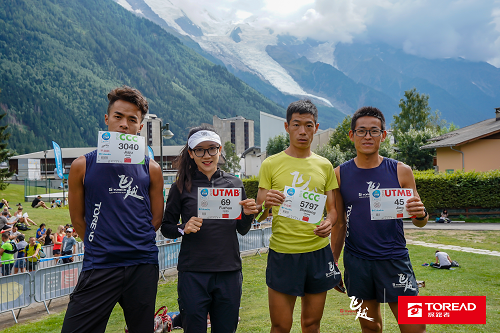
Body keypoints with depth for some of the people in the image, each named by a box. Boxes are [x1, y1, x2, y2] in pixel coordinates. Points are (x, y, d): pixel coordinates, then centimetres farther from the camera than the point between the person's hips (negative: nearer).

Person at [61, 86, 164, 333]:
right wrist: (101, 247, 8)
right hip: (98, 267, -1)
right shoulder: (83, 166, 1)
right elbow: (77, 219, 8)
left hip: (142, 266, 2)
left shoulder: (150, 169, 4)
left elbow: (156, 219, 9)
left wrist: (131, 245, 3)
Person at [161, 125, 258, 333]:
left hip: (229, 271, 3)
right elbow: (166, 227, 4)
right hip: (193, 272, -2)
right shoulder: (182, 187, -1)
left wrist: (248, 214, -6)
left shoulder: (234, 184, 6)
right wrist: (183, 229, -15)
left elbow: (242, 230, 13)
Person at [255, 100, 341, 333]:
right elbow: (259, 215, 2)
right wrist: (265, 203, -22)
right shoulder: (271, 164, 1)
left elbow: (332, 209, 12)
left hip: (318, 252, 3)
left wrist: (328, 222, -11)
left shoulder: (324, 166, 9)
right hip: (282, 253, -2)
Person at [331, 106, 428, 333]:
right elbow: (339, 224, 9)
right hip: (356, 262, 1)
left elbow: (420, 222, 6)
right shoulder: (340, 174, 1)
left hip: (394, 259, -1)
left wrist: (420, 214, -17)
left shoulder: (401, 172, -1)